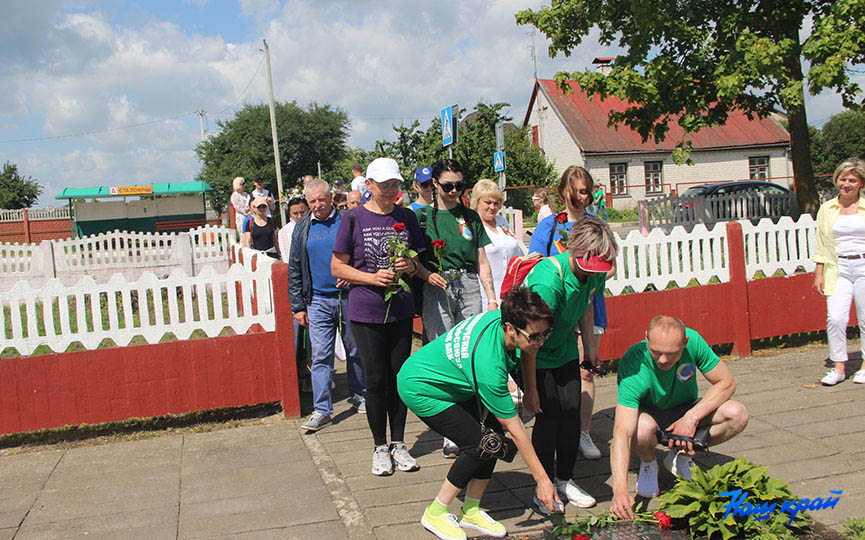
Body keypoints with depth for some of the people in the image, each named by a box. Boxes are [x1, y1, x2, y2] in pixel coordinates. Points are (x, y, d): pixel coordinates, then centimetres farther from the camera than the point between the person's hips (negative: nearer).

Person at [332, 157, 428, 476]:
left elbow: (419, 262, 15)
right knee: (376, 380, 3)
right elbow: (337, 267, -2)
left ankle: (398, 444, 22)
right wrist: (372, 277, -15)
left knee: (400, 377, 8)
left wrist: (411, 266, -8)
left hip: (401, 310, 3)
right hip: (366, 312, -3)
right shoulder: (354, 219, -3)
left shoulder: (406, 217, 8)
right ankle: (380, 447, 18)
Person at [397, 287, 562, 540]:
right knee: (480, 444, -15)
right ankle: (436, 513, 2)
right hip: (419, 387, -9)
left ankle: (470, 511, 11)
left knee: (494, 434, -3)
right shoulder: (488, 365, -38)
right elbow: (515, 429, -29)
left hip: (450, 380, 9)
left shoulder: (500, 316, -17)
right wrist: (542, 479, -20)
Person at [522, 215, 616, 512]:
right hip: (535, 354, -6)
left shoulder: (595, 273, -12)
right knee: (548, 414, -9)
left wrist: (589, 345, 18)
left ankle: (565, 479, 21)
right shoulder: (548, 279, -35)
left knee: (572, 412, 4)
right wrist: (529, 388, -28)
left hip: (565, 351, 6)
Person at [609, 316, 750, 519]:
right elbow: (622, 432, -41)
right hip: (647, 413, -3)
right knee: (643, 428, -39)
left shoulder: (693, 341, -25)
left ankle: (680, 456, 2)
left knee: (738, 415, -23)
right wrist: (620, 488, -53)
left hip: (685, 410, 4)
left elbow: (726, 383, -14)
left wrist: (692, 417, -28)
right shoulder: (633, 366, -35)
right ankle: (648, 463, -1)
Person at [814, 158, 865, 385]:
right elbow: (820, 245, 10)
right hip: (838, 270, 1)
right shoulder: (827, 209, 8)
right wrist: (818, 273, 6)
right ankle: (838, 367, 2)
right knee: (835, 318, -10)